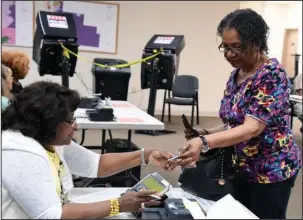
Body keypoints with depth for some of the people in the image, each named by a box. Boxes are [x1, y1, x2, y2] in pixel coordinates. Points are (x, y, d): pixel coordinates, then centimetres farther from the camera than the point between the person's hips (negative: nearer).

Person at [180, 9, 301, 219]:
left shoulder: (272, 74, -21)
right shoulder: (236, 74, 3)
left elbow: (252, 128, -31)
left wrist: (204, 143, -44)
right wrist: (204, 133, -7)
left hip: (272, 169, -7)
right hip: (243, 167, 7)